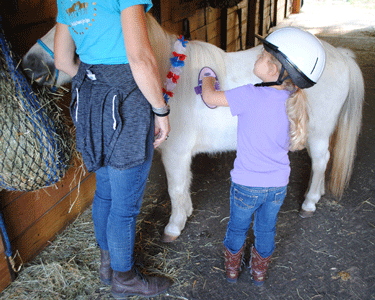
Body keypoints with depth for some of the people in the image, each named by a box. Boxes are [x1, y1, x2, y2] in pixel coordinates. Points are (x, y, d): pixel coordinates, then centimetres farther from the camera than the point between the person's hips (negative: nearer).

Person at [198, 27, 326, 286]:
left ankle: (232, 269, 43)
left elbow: (210, 97, -16)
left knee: (238, 227, 21)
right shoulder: (293, 101, -8)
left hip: (247, 184, -4)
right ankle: (260, 272, 45)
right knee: (266, 228, 25)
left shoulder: (251, 96, -25)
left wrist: (208, 78, 6)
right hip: (278, 184, 4)